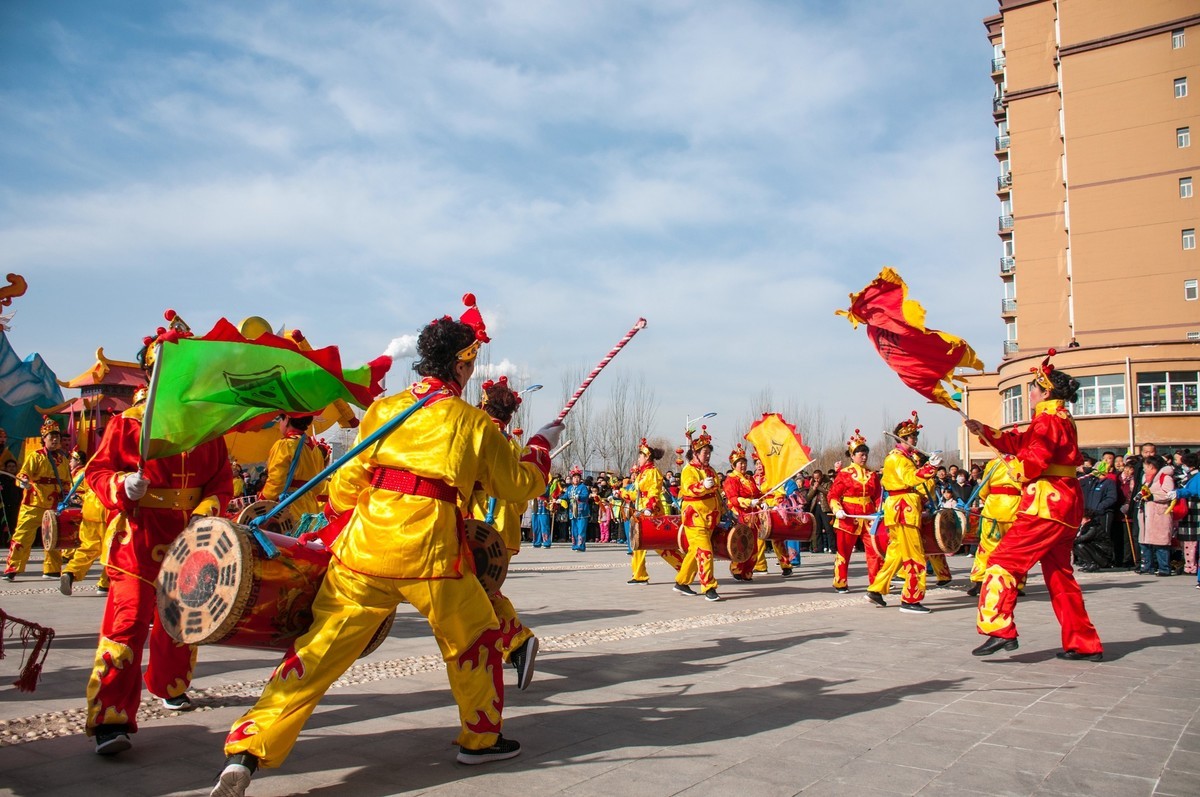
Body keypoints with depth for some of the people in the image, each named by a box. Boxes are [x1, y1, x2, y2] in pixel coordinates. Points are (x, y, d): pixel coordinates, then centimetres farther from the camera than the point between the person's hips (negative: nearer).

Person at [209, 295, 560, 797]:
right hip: (430, 554, -3)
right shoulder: (471, 421, 0)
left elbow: (345, 486, 11)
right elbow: (521, 482, 10)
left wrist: (338, 517, 31)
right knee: (475, 639, 20)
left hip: (363, 549, 3)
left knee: (319, 649, 9)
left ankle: (246, 751, 4)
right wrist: (542, 444, 28)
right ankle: (481, 738, 33)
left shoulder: (382, 410, 9)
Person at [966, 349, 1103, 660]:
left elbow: (1033, 462, -20)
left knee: (1004, 560, -11)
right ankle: (1084, 643, 21)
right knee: (1059, 573, 16)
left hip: (1046, 504, -11)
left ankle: (999, 630, -19)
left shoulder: (1049, 419, -11)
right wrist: (984, 431, 12)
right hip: (1065, 505, 11)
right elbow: (1018, 442, 20)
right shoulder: (1059, 419, 20)